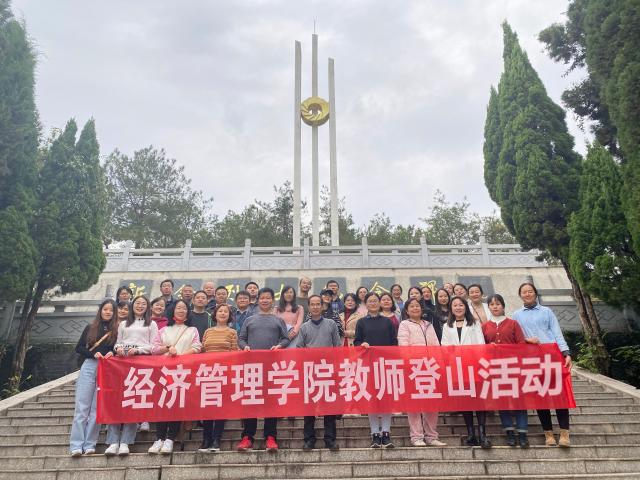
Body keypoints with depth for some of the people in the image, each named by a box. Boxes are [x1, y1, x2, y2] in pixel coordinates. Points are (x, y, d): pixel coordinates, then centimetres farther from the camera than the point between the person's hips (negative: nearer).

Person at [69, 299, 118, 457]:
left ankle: (89, 445, 5)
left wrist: (112, 353, -12)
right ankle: (76, 445, -1)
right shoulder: (90, 328, 11)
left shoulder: (117, 330, 7)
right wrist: (93, 354, -9)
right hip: (89, 367, 1)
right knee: (82, 407, -2)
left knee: (97, 409, 0)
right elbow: (79, 348, 8)